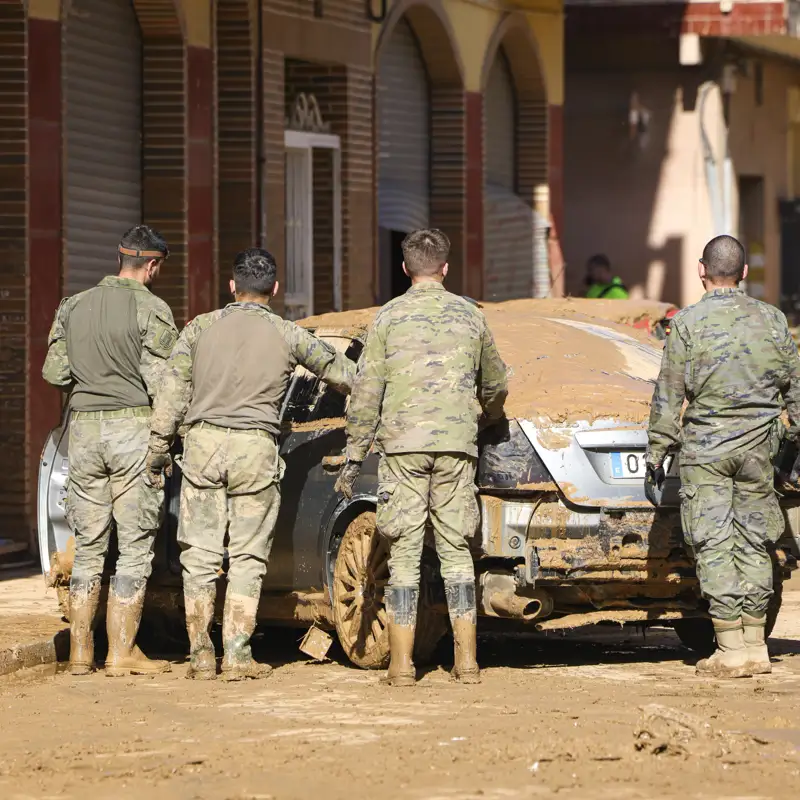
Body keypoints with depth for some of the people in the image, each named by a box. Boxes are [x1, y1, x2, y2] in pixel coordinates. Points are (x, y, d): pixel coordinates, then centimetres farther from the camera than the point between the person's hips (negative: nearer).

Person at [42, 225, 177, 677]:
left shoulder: (74, 307, 9)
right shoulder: (151, 310, -8)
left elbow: (54, 372, 8)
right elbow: (161, 382, -12)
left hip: (83, 428, 5)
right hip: (133, 426, -5)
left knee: (88, 545, 11)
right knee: (135, 545, 0)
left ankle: (81, 652, 10)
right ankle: (122, 652, -2)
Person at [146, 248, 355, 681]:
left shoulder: (200, 328, 7)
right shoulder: (287, 335, 3)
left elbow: (171, 395, 3)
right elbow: (335, 368, 16)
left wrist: (158, 450, 9)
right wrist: (352, 381, 37)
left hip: (203, 444, 1)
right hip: (256, 450, -1)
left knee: (200, 556, 6)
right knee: (247, 559, 4)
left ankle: (200, 654, 5)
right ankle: (237, 656, 1)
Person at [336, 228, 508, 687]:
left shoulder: (389, 317, 3)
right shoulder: (470, 316, 10)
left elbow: (366, 393, -1)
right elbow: (496, 386, 22)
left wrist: (354, 457, 3)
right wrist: (489, 419, 43)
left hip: (403, 445, -2)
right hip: (456, 446, 2)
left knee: (404, 553, 1)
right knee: (456, 551, 7)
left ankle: (402, 665, -2)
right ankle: (467, 661, 4)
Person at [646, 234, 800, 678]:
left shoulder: (688, 322, -6)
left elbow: (669, 395, -6)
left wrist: (657, 451, 1)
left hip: (705, 446, -3)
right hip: (758, 447, 3)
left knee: (715, 545, -1)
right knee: (754, 542, 11)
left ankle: (731, 648, -5)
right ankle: (755, 644, 13)